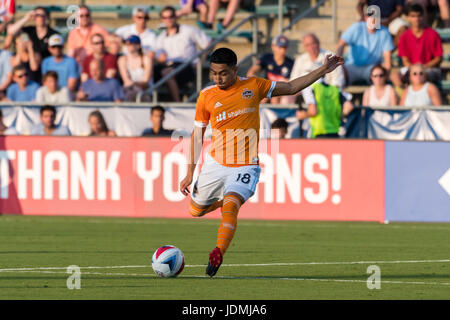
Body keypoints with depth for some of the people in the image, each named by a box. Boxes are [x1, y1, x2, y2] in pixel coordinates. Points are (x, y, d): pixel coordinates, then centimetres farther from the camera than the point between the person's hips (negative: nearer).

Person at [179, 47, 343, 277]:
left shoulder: (253, 86, 1)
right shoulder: (206, 96, 0)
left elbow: (291, 88, 12)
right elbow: (198, 133, 7)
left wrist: (322, 71, 6)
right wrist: (190, 172, 4)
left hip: (245, 167, -3)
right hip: (214, 164, 3)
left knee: (230, 206, -27)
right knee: (196, 211, 12)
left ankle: (217, 254, -36)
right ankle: (222, 199, 44)